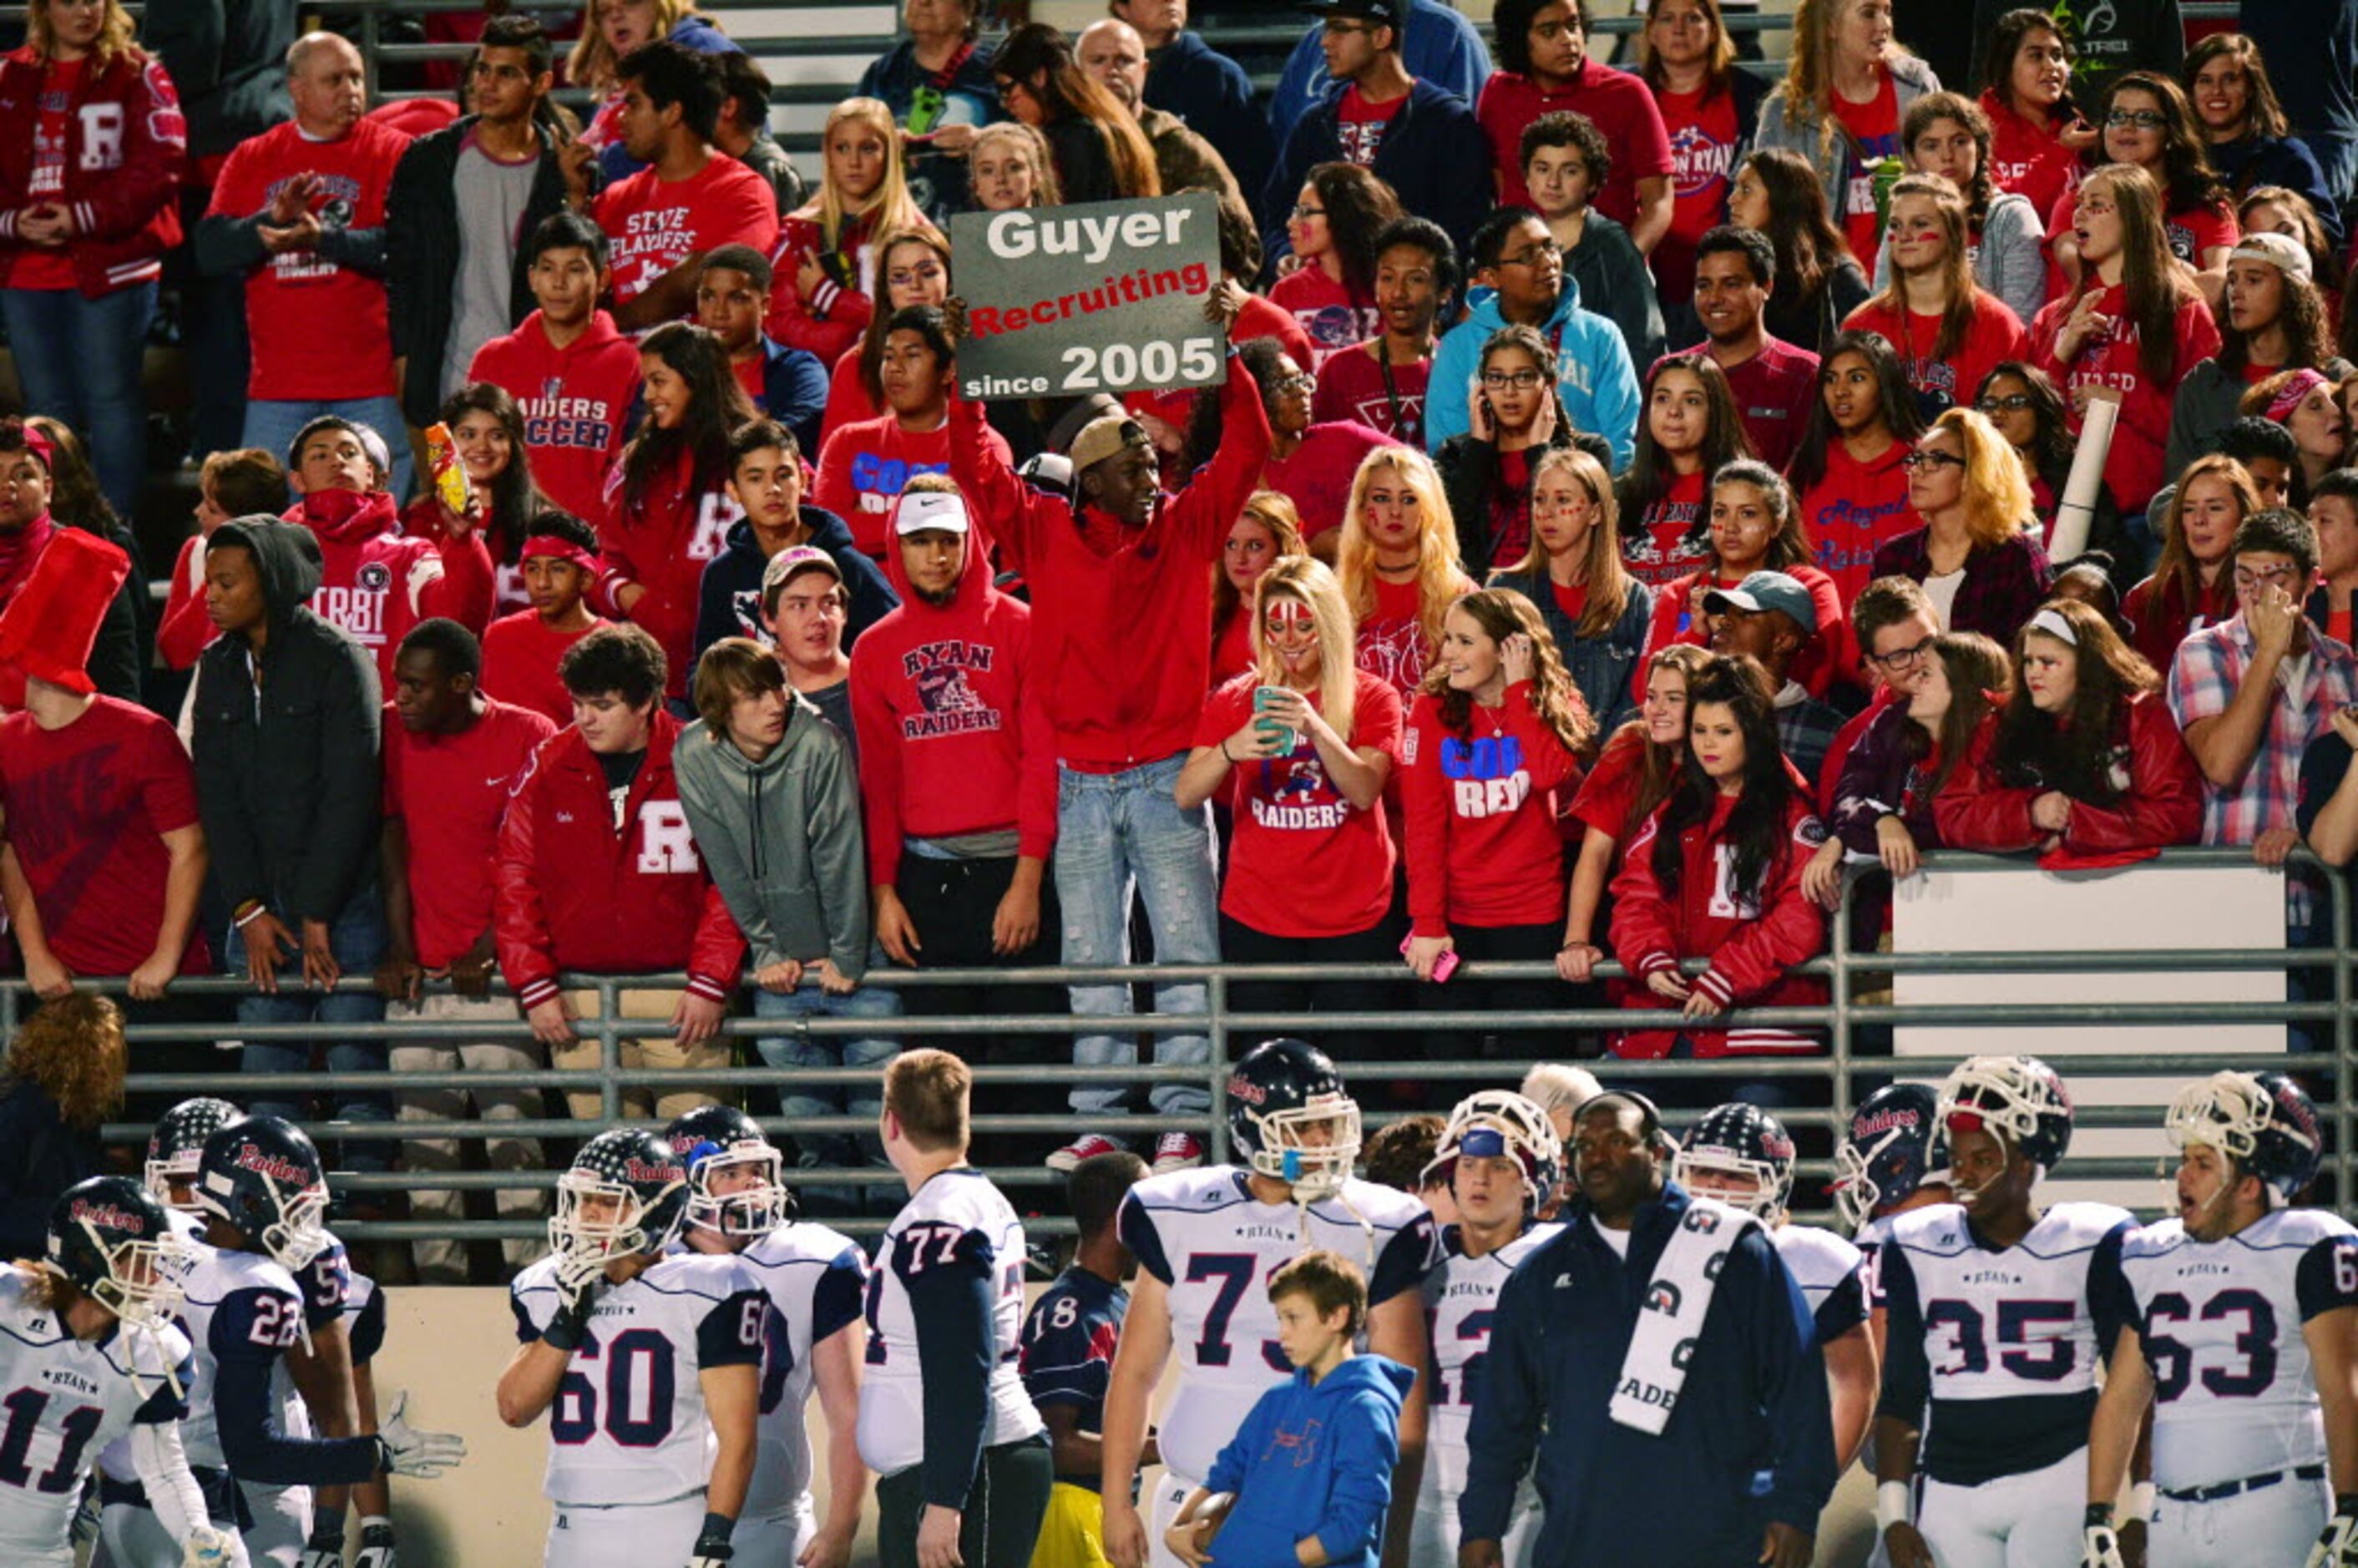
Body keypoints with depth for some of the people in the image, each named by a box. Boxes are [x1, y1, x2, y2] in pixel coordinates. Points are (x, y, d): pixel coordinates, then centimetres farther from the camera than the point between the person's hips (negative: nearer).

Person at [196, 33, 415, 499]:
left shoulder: (391, 152, 3)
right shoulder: (251, 159, 13)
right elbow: (210, 252, 3)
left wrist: (322, 239, -22)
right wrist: (273, 220, -13)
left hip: (370, 389, -3)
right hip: (277, 388, 3)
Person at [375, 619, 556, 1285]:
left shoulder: (529, 738, -2)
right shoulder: (394, 737, 9)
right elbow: (394, 849, 11)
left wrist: (491, 950, -10)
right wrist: (399, 950, 2)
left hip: (496, 974, -4)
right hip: (420, 975, 4)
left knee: (512, 1133, -9)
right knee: (425, 1151, 0)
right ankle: (436, 1285, 4)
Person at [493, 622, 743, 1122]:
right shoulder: (547, 770, 6)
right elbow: (516, 881, 7)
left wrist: (710, 982, -8)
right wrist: (534, 986, -2)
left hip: (678, 994, -2)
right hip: (578, 1000, 2)